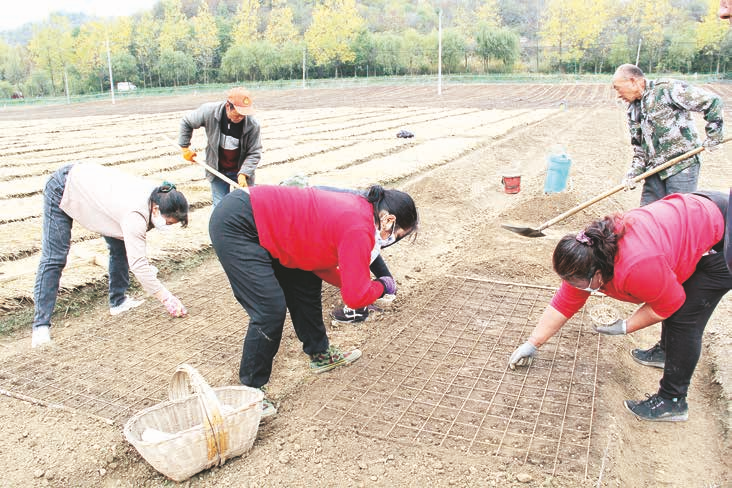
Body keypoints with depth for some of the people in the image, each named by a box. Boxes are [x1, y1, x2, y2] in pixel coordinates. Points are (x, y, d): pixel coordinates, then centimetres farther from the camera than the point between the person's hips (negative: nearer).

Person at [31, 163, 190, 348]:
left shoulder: (158, 196, -15)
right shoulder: (136, 216, -39)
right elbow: (138, 265, -36)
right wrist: (167, 299, -30)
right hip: (62, 191, -8)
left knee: (120, 246, 4)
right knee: (54, 259, -9)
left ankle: (118, 301, 16)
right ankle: (41, 325, -5)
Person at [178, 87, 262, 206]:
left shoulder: (252, 125, -24)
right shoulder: (209, 111, -20)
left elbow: (254, 153, -15)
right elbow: (186, 122, -1)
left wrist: (243, 174, -27)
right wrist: (185, 147, 3)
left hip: (241, 170, 0)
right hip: (217, 170, 1)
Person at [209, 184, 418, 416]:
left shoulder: (357, 207, 7)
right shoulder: (359, 230, -20)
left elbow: (318, 260, 14)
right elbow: (356, 298, -18)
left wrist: (360, 283, 10)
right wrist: (382, 285, 1)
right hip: (234, 226, -10)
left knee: (305, 286, 17)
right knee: (270, 310, -12)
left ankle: (320, 354, 34)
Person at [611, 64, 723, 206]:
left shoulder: (667, 88, -10)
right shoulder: (633, 109, 14)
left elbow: (712, 102, -9)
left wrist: (713, 136, -6)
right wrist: (634, 172, 3)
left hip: (682, 166, -7)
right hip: (654, 171, 7)